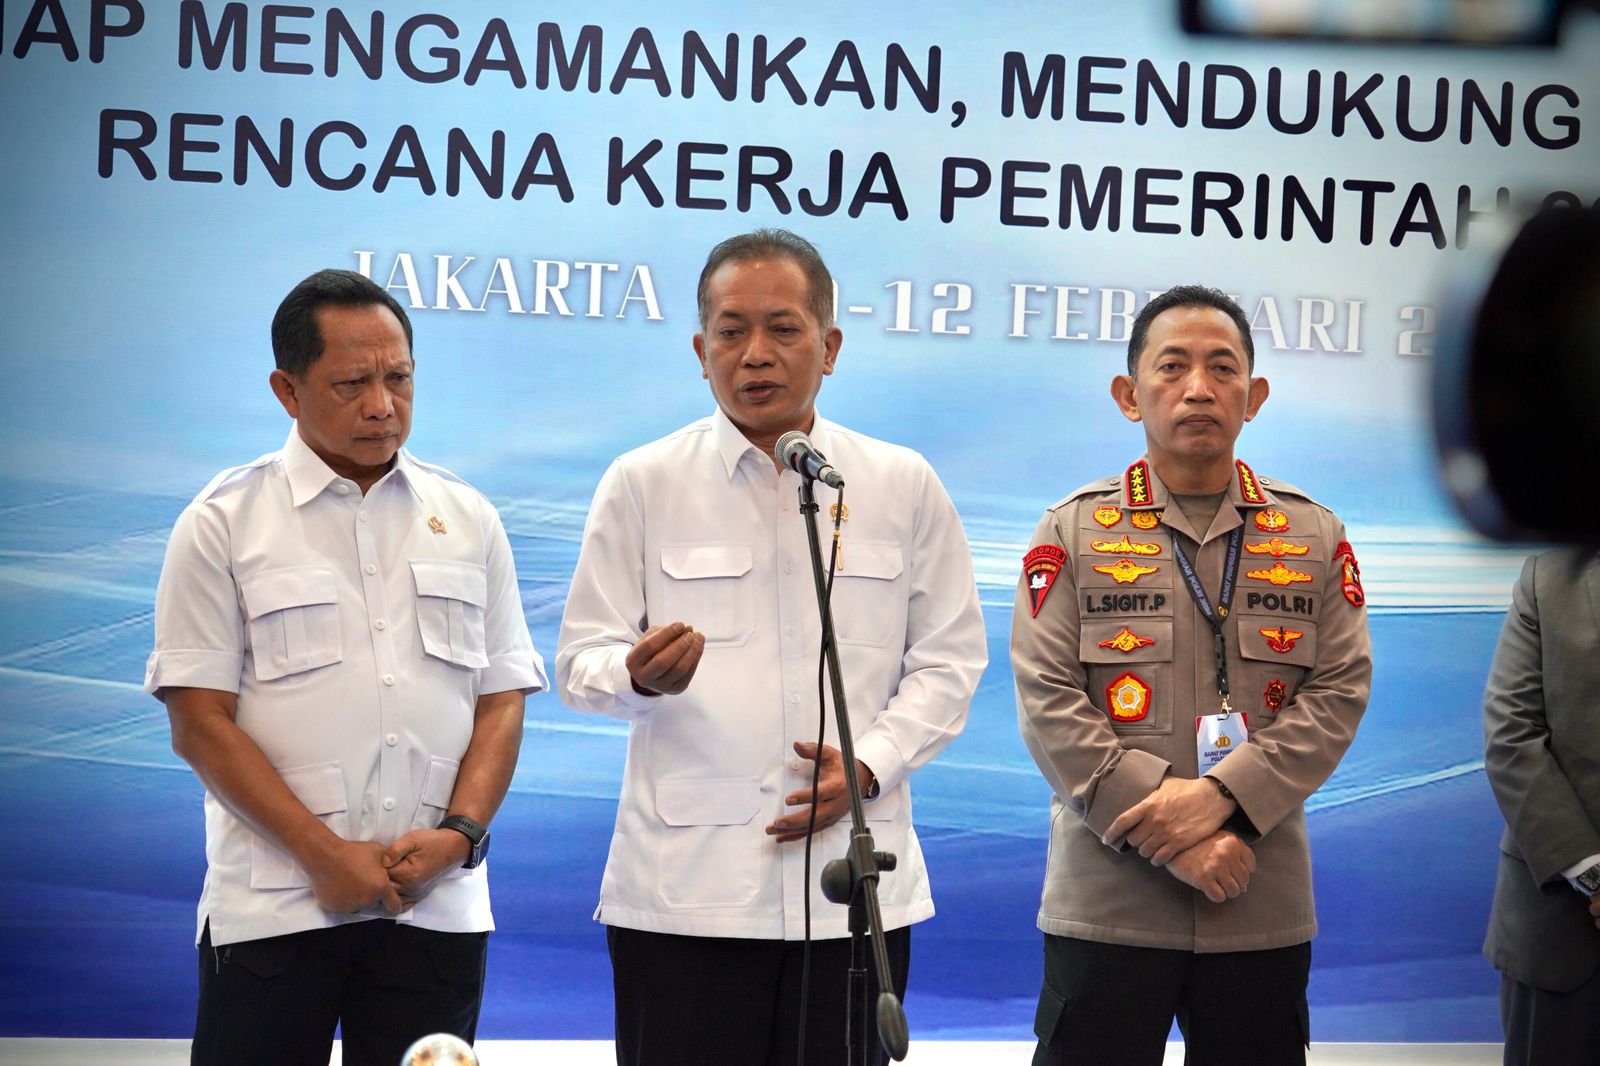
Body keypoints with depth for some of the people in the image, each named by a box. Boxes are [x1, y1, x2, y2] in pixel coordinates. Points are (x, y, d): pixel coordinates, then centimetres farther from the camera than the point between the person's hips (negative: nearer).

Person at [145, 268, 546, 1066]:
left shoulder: (467, 519, 11)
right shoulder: (223, 523, 1)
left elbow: (503, 699, 9)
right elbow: (200, 724, -4)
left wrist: (459, 830, -8)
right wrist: (324, 853, -11)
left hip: (438, 904, 3)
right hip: (274, 905, -2)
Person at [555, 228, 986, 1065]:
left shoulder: (903, 486, 8)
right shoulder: (641, 484, 4)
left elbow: (947, 659, 9)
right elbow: (580, 662, 3)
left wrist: (869, 766, -7)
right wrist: (640, 676, -20)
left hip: (853, 889, 1)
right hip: (682, 891, -1)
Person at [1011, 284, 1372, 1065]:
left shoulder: (1314, 536, 9)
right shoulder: (1073, 532, 3)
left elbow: (1339, 692, 0)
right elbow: (1048, 703, -5)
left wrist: (1221, 795, -15)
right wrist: (1171, 838, -14)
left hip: (1265, 905, 2)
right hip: (1106, 903, -2)